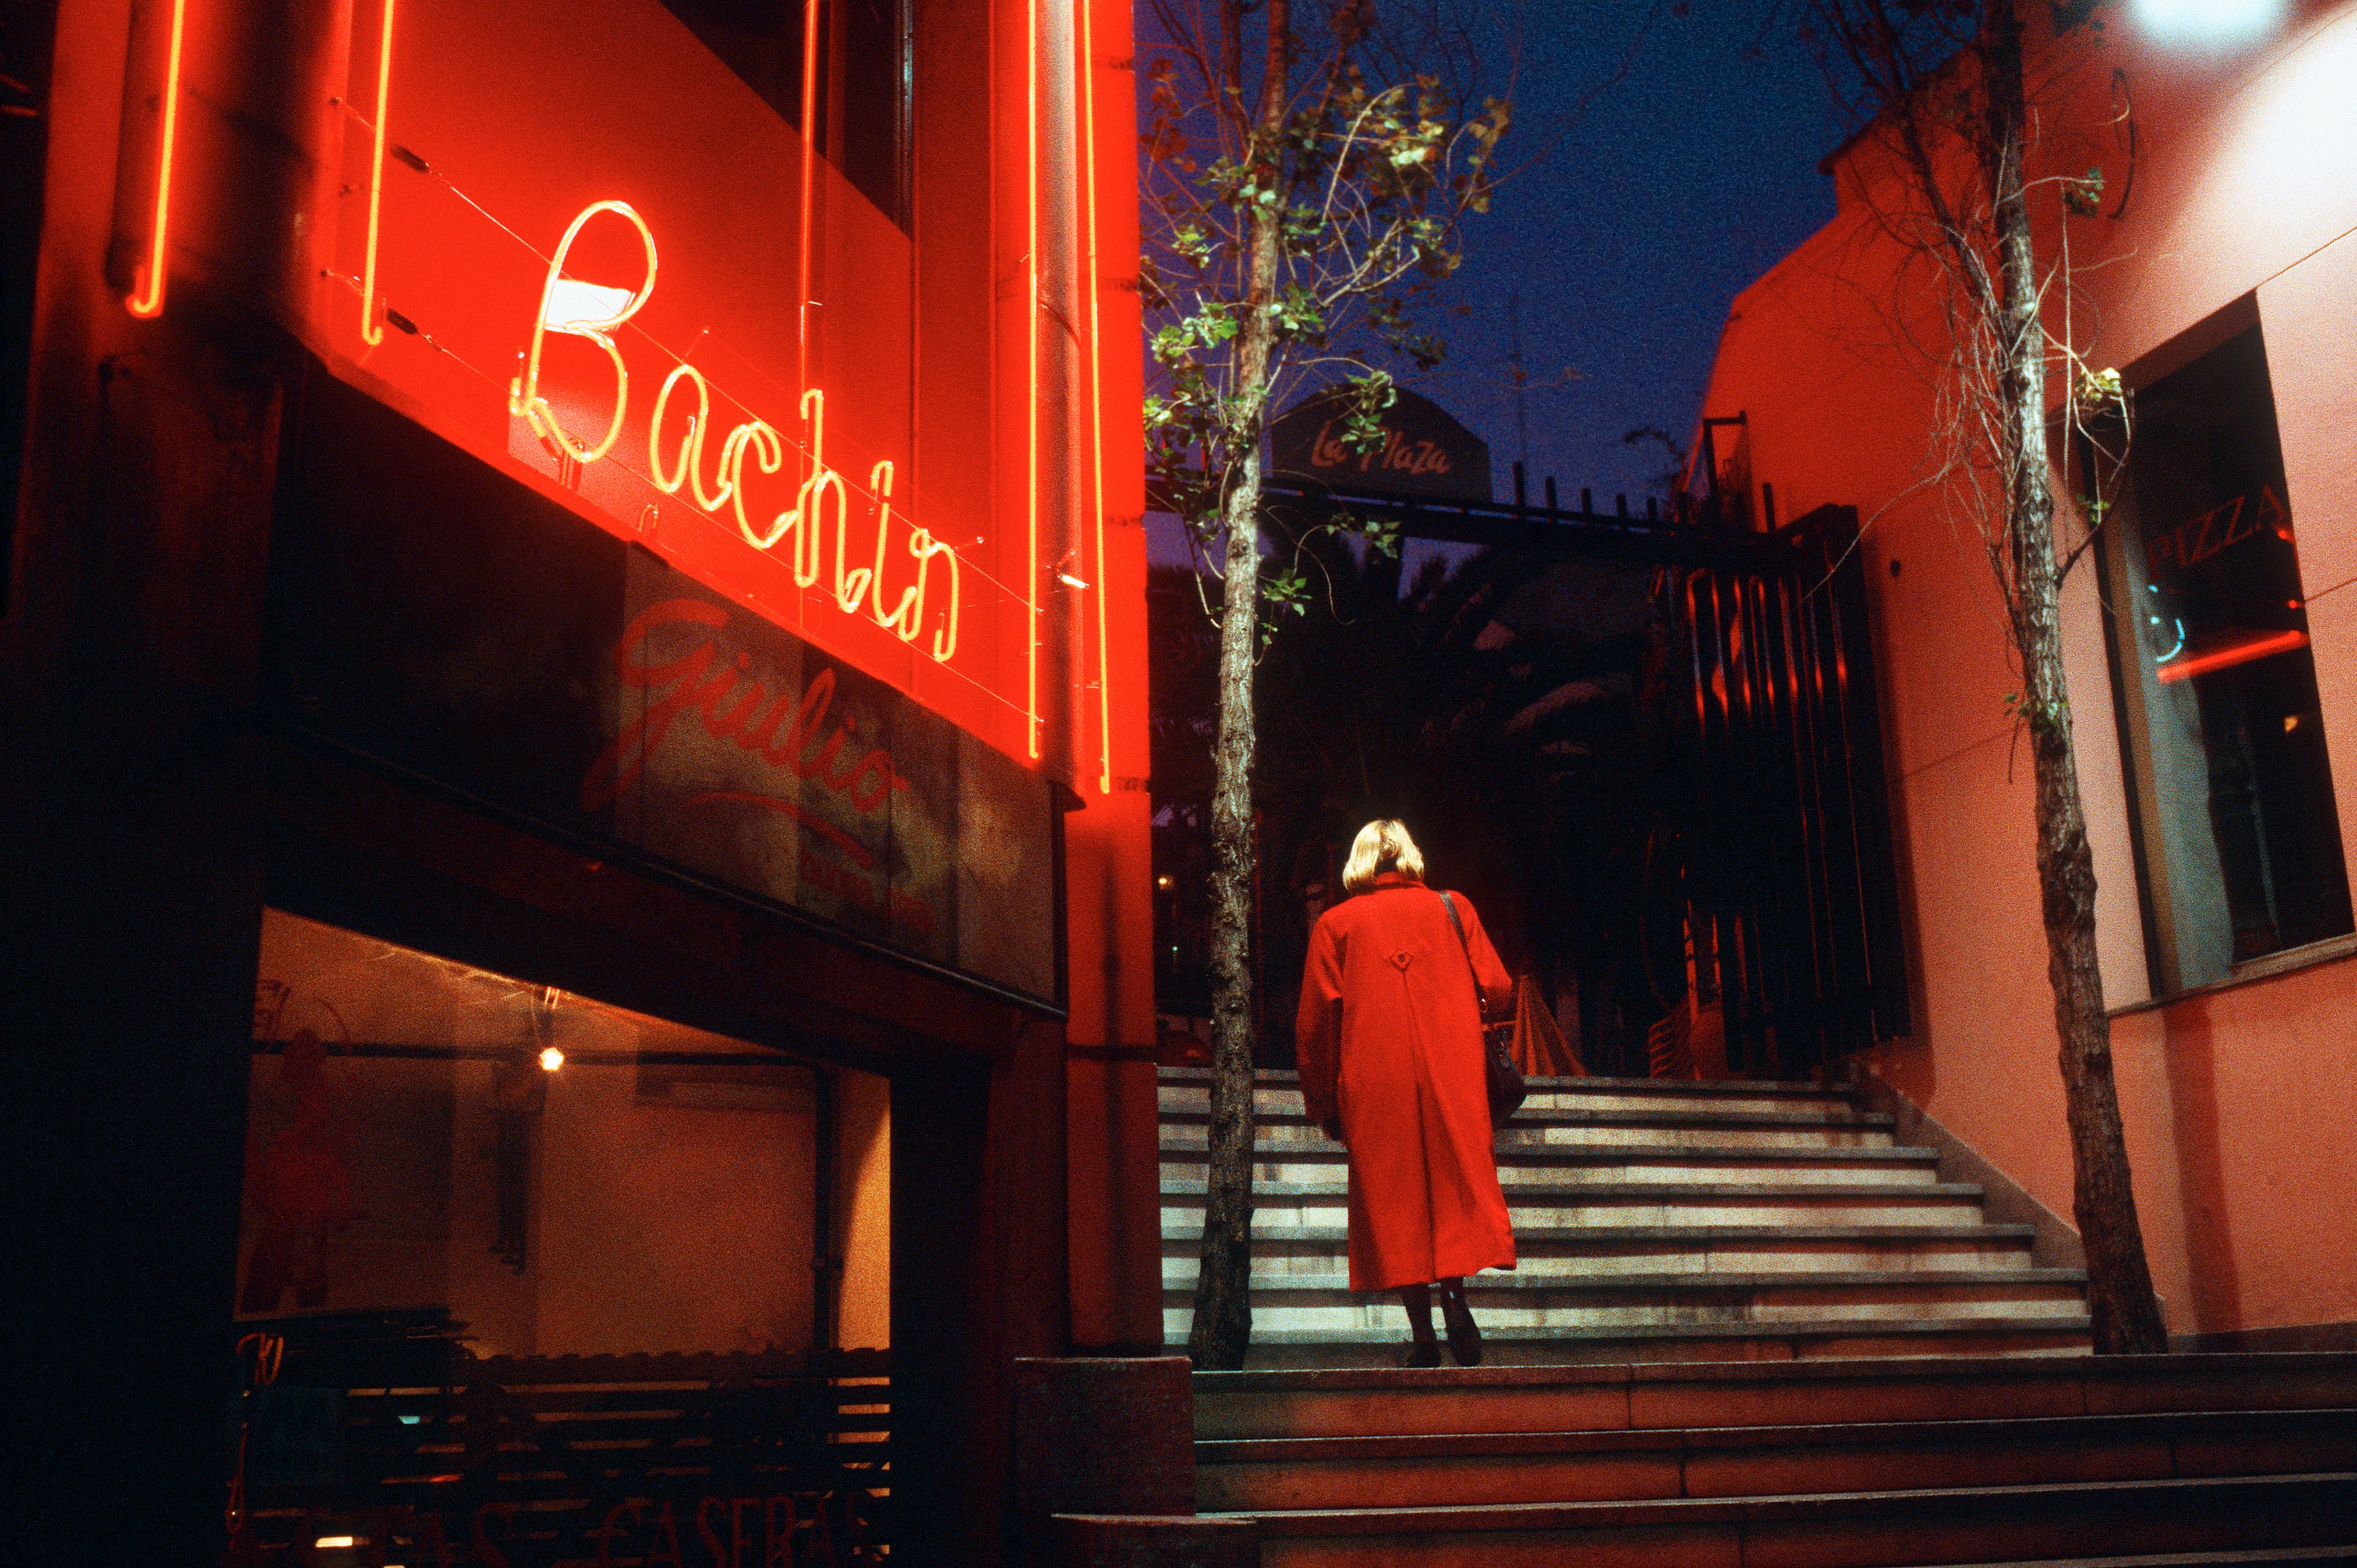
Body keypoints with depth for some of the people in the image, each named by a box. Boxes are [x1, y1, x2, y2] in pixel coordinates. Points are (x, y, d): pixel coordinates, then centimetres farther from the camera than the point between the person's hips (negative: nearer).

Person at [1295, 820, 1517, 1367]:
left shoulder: (1335, 924, 7)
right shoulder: (1452, 909, 10)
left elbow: (1315, 1023, 4)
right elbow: (1498, 989, 8)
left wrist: (1324, 1105, 11)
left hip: (1373, 1083, -1)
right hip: (1453, 1076, 1)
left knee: (1393, 1197, 3)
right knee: (1456, 1181, 7)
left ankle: (1422, 1333, 0)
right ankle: (1455, 1297, -14)